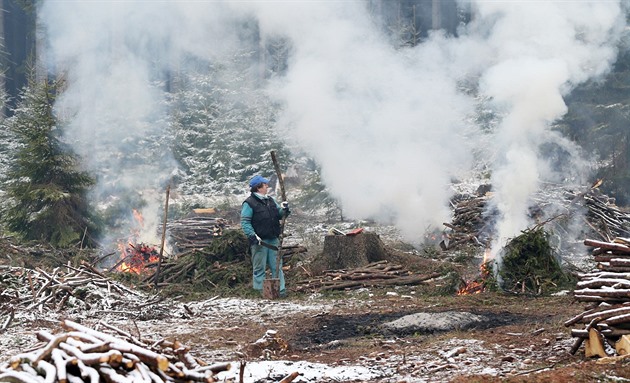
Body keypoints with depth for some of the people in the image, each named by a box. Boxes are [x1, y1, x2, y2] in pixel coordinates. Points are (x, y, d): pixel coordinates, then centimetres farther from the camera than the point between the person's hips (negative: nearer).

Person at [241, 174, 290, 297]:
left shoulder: (271, 200, 15)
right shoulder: (249, 203, -8)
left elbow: (279, 215, 20)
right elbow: (245, 222, -12)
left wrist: (284, 210, -3)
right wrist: (252, 236, -22)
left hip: (273, 239, 7)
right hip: (259, 241, -7)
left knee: (277, 266, 8)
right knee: (259, 268, 0)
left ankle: (281, 290, 12)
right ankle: (260, 290, 4)